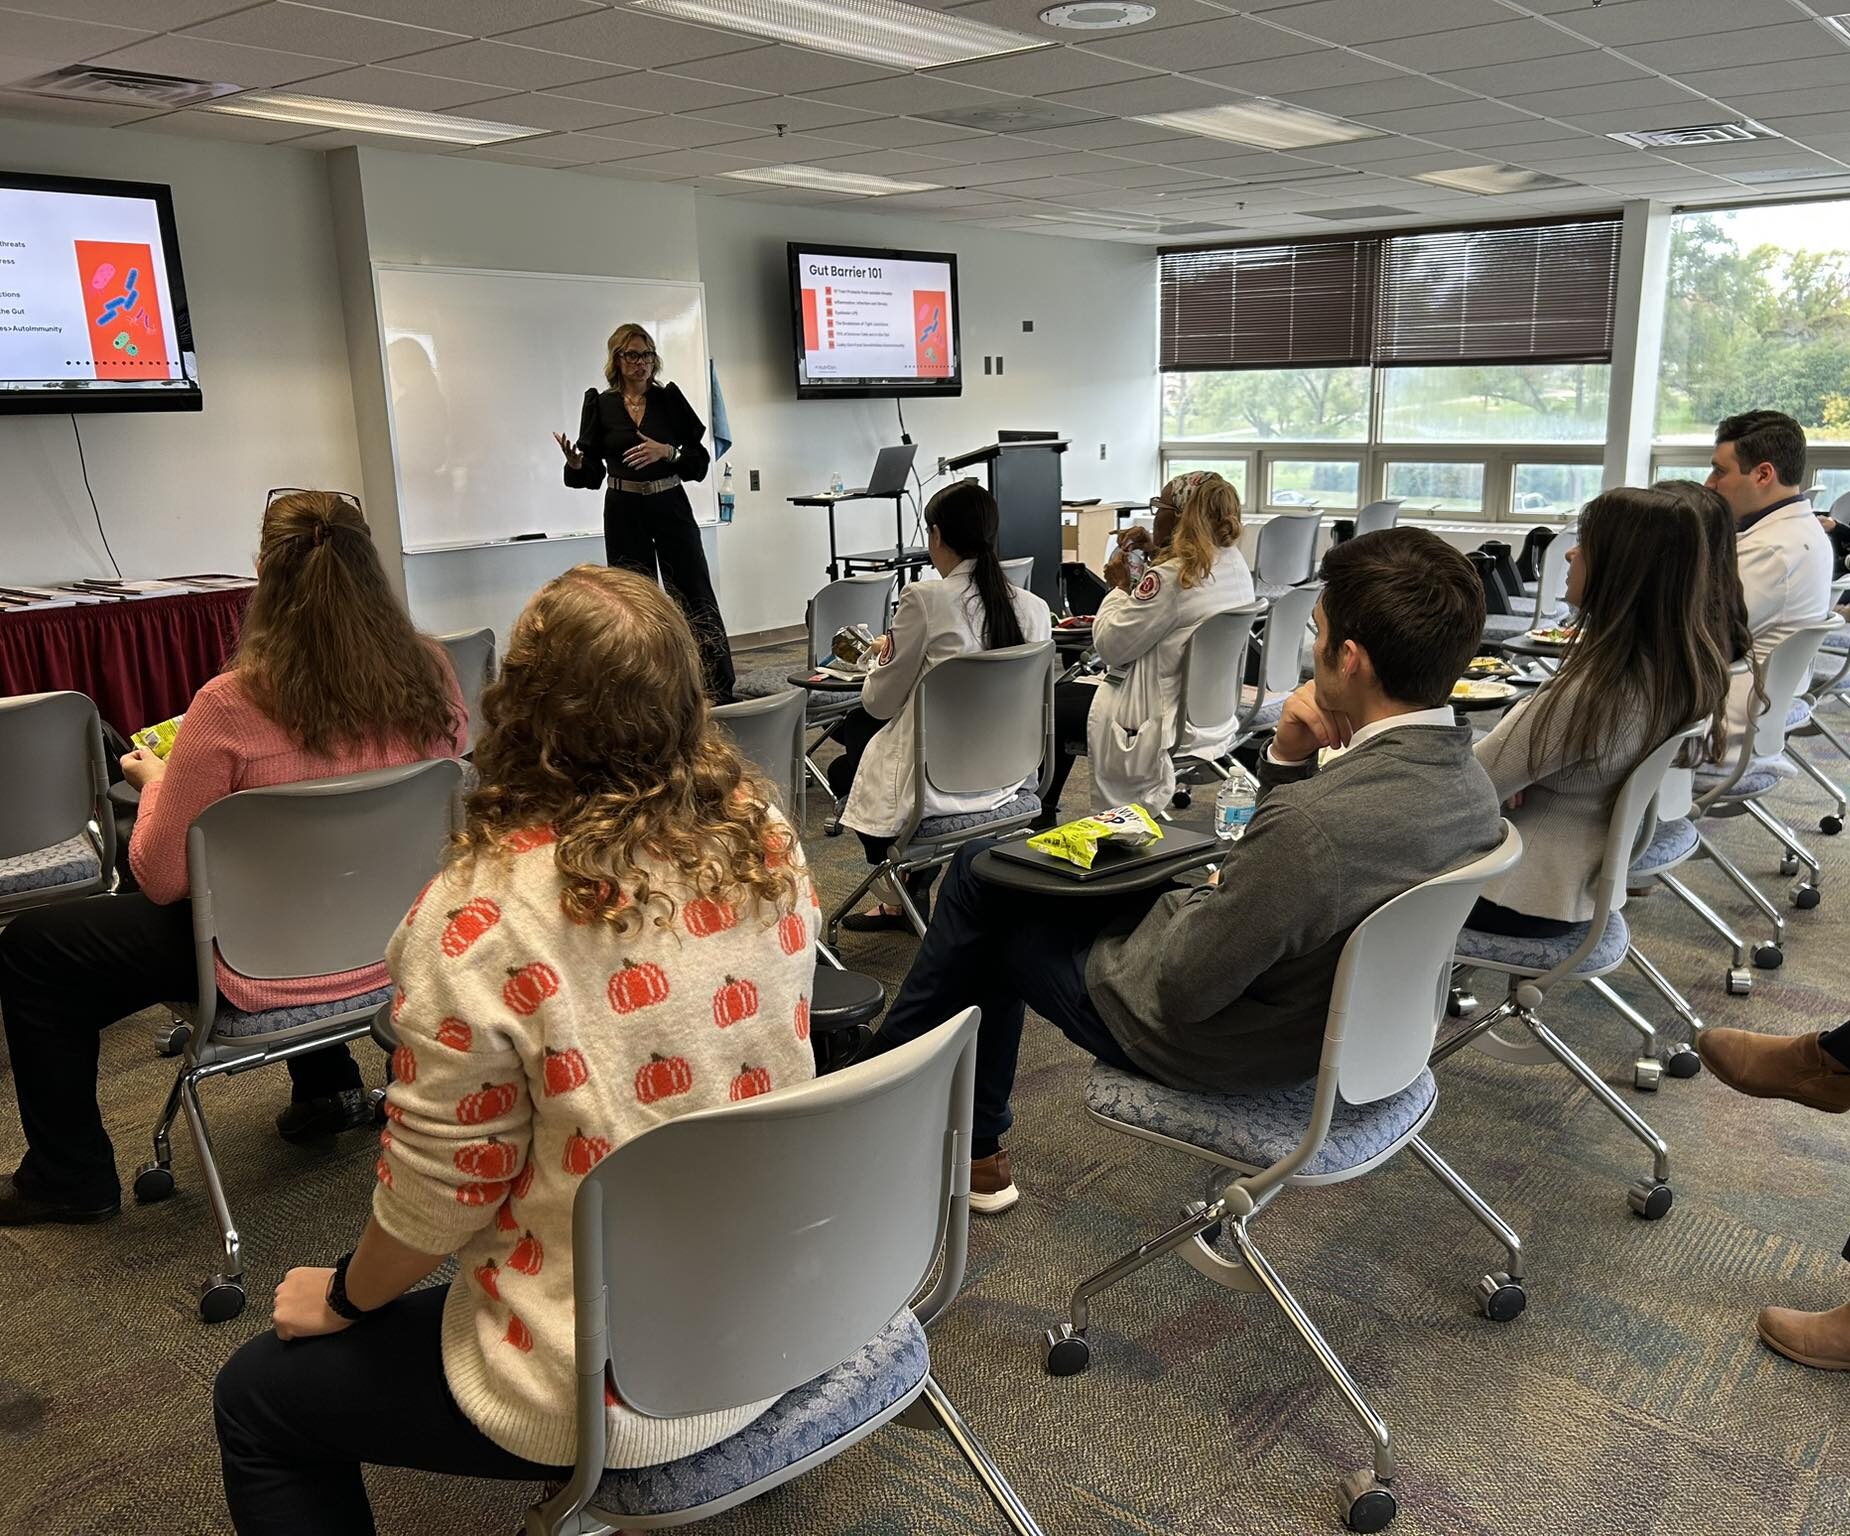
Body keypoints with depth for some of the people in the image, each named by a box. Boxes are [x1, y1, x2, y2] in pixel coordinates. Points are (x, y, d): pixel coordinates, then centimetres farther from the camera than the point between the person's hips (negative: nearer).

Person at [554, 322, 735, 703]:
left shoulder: (669, 398, 3)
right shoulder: (599, 404, 3)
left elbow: (700, 459, 1)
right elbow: (593, 474, 4)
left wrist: (667, 452, -16)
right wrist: (574, 462, -18)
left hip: (671, 507, 0)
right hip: (624, 513, 0)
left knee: (697, 598, -2)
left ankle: (722, 694, 3)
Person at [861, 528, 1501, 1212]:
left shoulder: (1318, 821, -38)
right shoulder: (1464, 778, -9)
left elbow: (1179, 991, -26)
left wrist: (1206, 895, -6)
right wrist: (1288, 759, -11)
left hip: (1212, 1042, -8)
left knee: (983, 876, 12)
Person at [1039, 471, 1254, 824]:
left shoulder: (1171, 577, -26)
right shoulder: (1234, 563, 1)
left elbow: (1110, 646, -18)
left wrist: (1120, 587, -4)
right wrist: (1155, 554, 10)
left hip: (1164, 726, -10)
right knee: (1067, 692, 24)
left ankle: (1040, 817, 24)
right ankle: (1043, 811, 33)